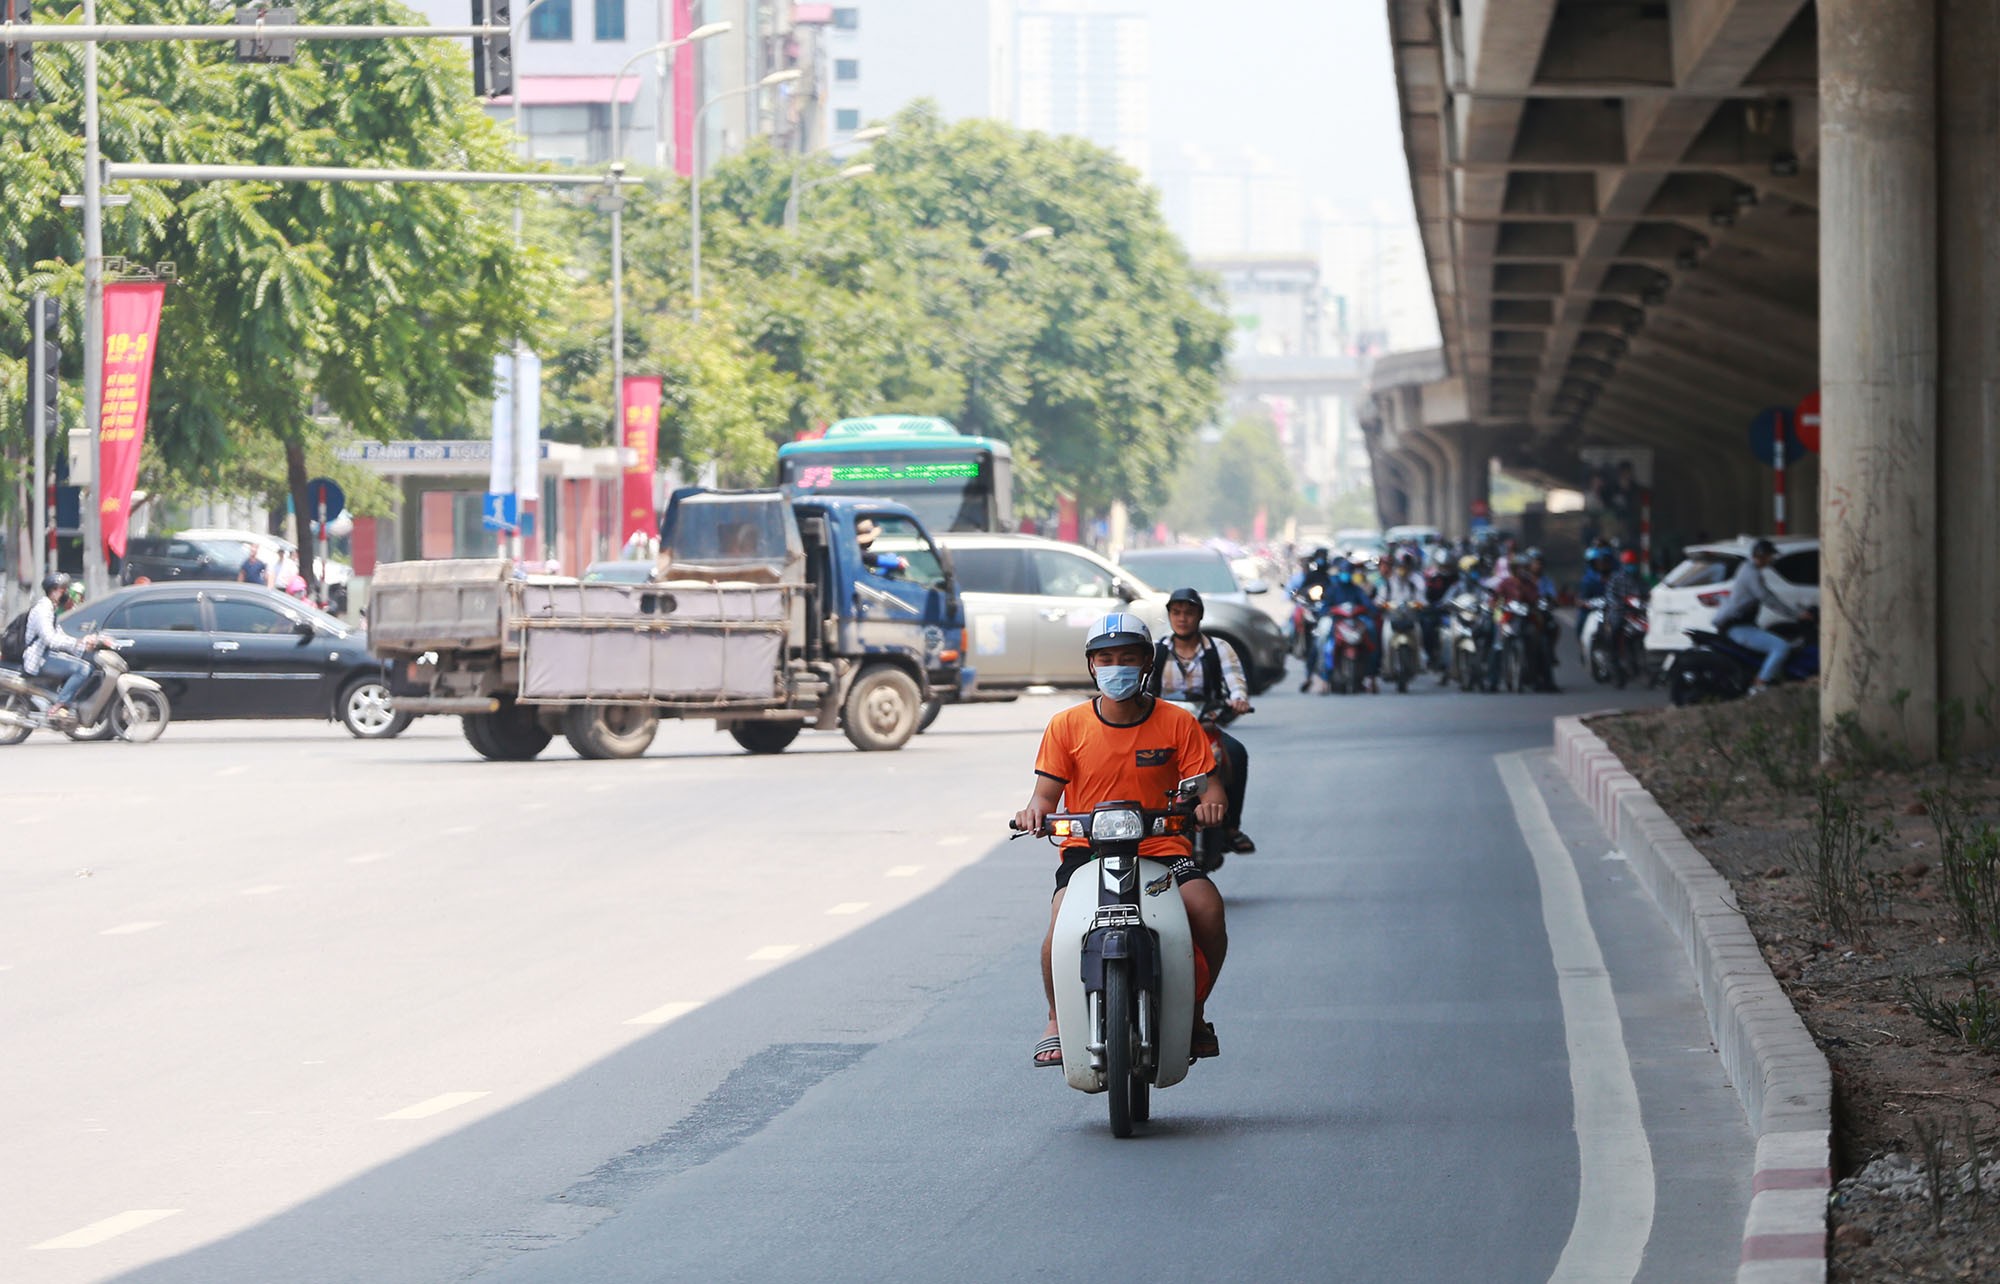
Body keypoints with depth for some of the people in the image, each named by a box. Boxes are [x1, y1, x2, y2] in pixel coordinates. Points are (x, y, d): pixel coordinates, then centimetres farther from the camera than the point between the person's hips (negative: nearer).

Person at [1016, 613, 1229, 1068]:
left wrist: (1211, 805, -24)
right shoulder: (1068, 725, 4)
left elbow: (1209, 787, 0)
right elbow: (1048, 791, 3)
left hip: (1162, 847, 0)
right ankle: (1057, 1021, -5)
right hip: (1087, 847, 0)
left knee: (1207, 908, -29)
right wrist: (1036, 810, -21)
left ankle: (1195, 1010, -2)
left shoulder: (1177, 723, 3)